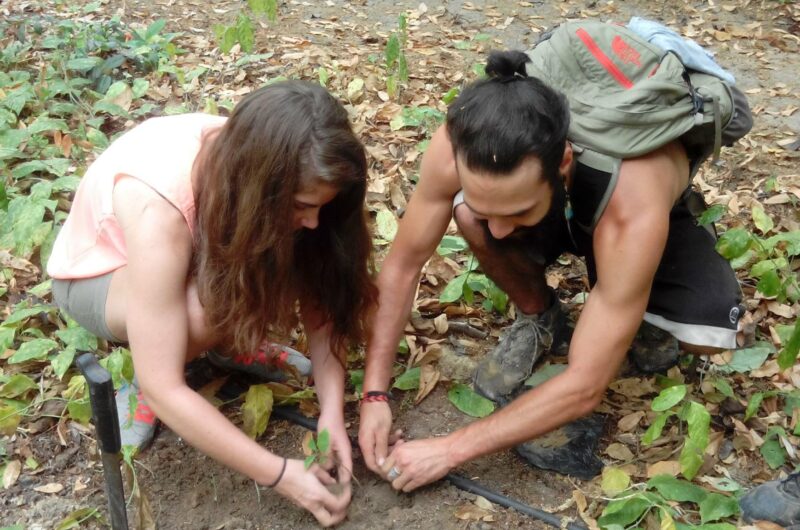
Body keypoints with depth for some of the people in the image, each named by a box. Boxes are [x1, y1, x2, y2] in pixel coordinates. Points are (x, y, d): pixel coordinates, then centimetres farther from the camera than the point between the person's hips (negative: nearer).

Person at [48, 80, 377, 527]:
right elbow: (163, 389, -39)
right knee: (204, 310, -38)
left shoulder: (256, 162, -26)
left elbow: (320, 295, -17)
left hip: (205, 251, 5)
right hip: (98, 273, -4)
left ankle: (232, 338, 3)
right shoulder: (158, 209, -42)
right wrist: (281, 474, -36)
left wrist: (332, 411, -28)